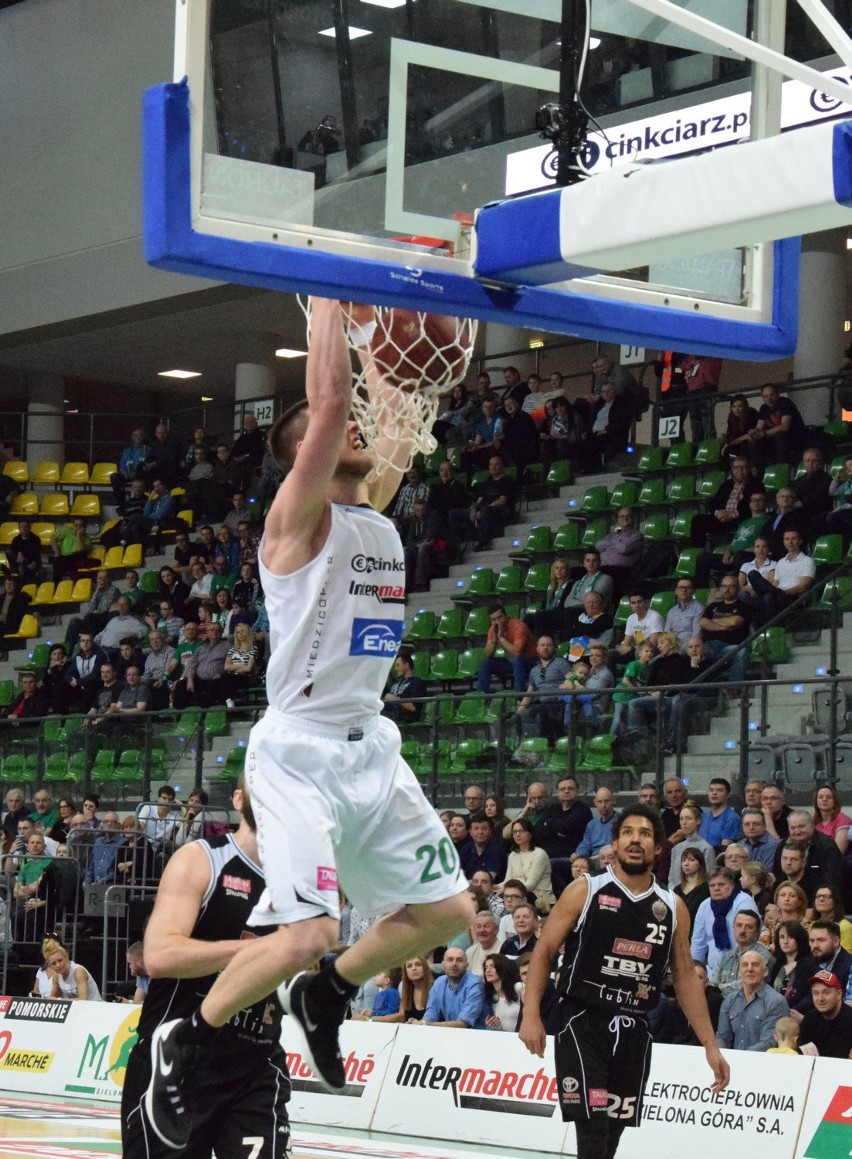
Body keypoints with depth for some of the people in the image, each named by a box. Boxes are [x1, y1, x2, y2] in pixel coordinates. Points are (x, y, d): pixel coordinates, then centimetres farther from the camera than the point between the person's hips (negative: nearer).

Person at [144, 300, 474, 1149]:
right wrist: (328, 296, -14)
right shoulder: (301, 516, -9)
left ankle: (324, 995, 30)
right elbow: (329, 399, -20)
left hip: (371, 745, 8)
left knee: (446, 911, 9)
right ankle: (187, 1040, 5)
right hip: (300, 751, -8)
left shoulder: (376, 508, 12)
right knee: (308, 932, -16)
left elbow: (397, 409, 20)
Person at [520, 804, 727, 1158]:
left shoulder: (673, 908, 7)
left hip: (633, 1031, 4)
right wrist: (531, 1015, -13)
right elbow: (543, 951, -2)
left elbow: (685, 977, 12)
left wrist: (710, 1045, 9)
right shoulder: (585, 891, -3)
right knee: (593, 1129, -15)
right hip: (583, 1023, -4)